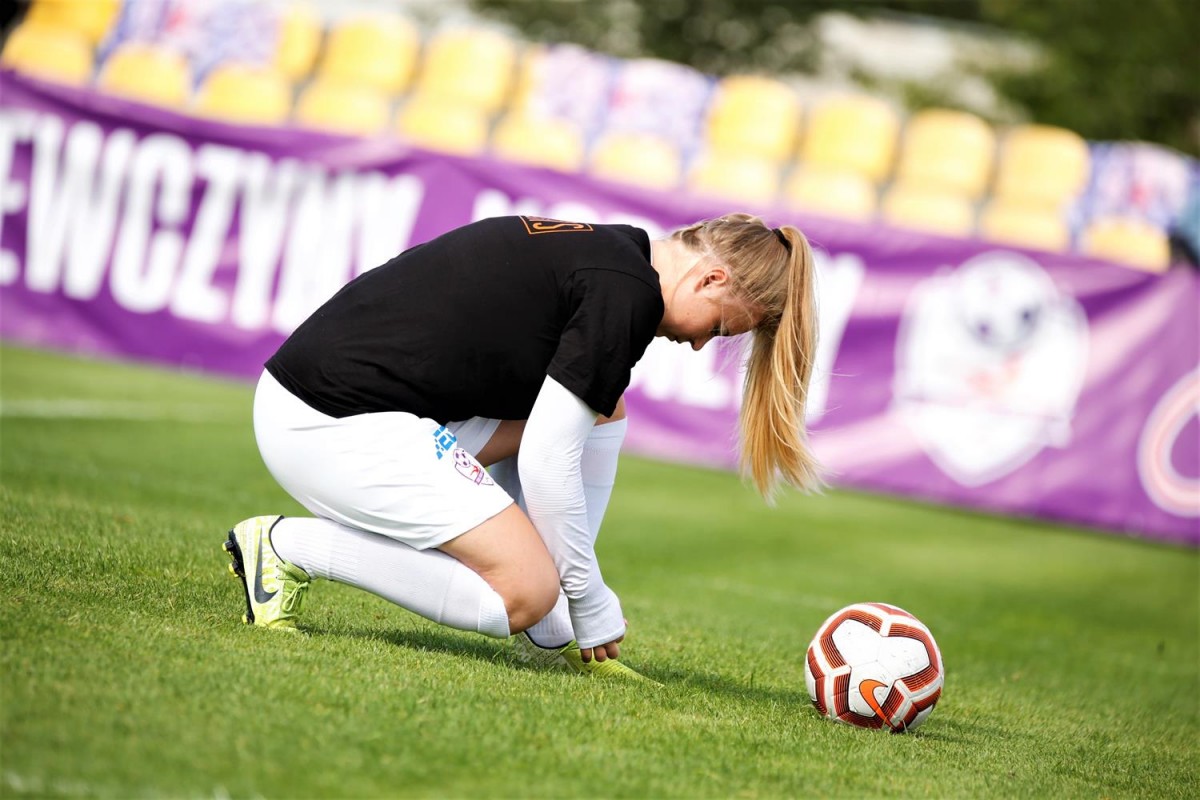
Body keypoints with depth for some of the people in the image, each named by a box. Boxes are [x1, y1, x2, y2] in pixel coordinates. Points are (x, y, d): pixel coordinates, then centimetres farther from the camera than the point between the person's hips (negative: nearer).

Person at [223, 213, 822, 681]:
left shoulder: (602, 251, 16)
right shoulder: (627, 292, -13)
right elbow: (546, 464, -15)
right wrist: (598, 614, -4)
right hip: (331, 425, -10)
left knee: (600, 413, 11)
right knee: (526, 592, -13)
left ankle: (551, 641, 9)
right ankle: (289, 546, -5)